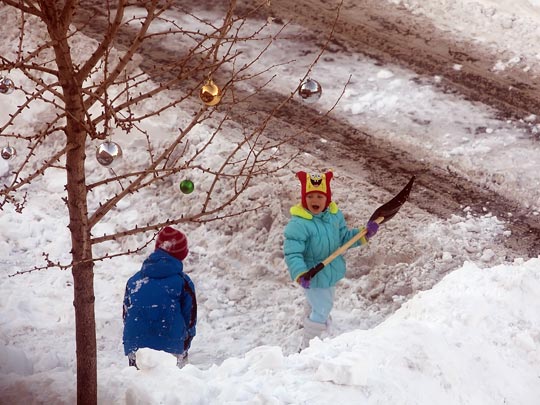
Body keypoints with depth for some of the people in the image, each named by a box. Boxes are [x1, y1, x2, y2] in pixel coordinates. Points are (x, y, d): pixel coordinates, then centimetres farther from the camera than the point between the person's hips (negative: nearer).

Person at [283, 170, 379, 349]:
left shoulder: (335, 215, -6)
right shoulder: (298, 224, -28)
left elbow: (344, 237, 6)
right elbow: (292, 253, -31)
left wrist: (364, 234, -9)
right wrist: (300, 274, -45)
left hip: (331, 272, 8)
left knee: (325, 305, 29)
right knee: (321, 311, -4)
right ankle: (306, 348, 16)